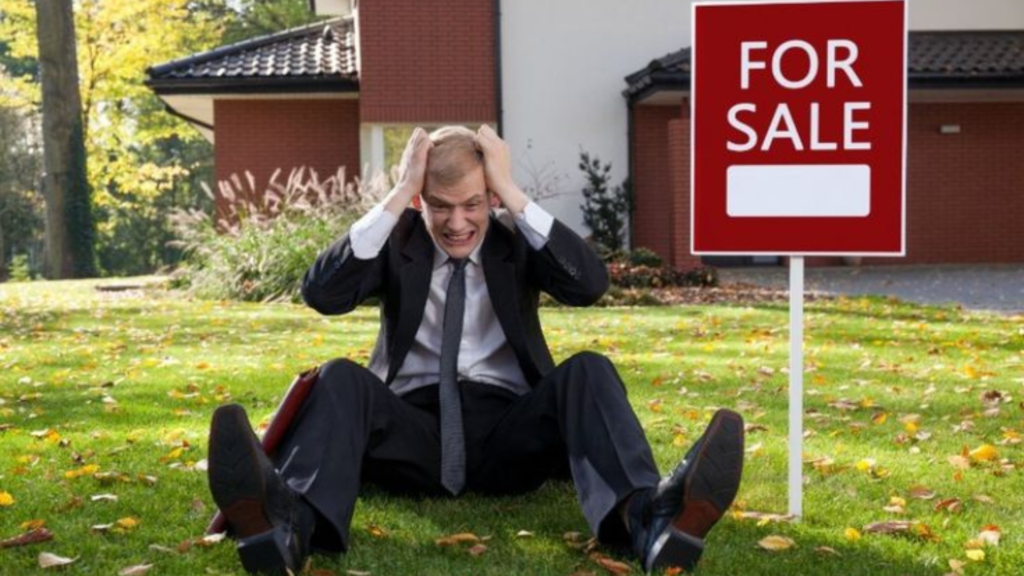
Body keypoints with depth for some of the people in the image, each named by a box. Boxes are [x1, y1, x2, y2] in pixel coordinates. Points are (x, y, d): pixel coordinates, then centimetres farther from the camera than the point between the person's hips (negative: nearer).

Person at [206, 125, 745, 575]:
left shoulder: (517, 242, 10)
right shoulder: (396, 241, 9)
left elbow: (590, 285, -10)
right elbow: (321, 294, -9)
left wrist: (515, 195, -12)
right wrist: (394, 198, -13)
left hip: (506, 431, 1)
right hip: (414, 426, 0)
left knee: (589, 370, -26)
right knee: (341, 378, -29)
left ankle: (647, 515, -56)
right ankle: (290, 522, -60)